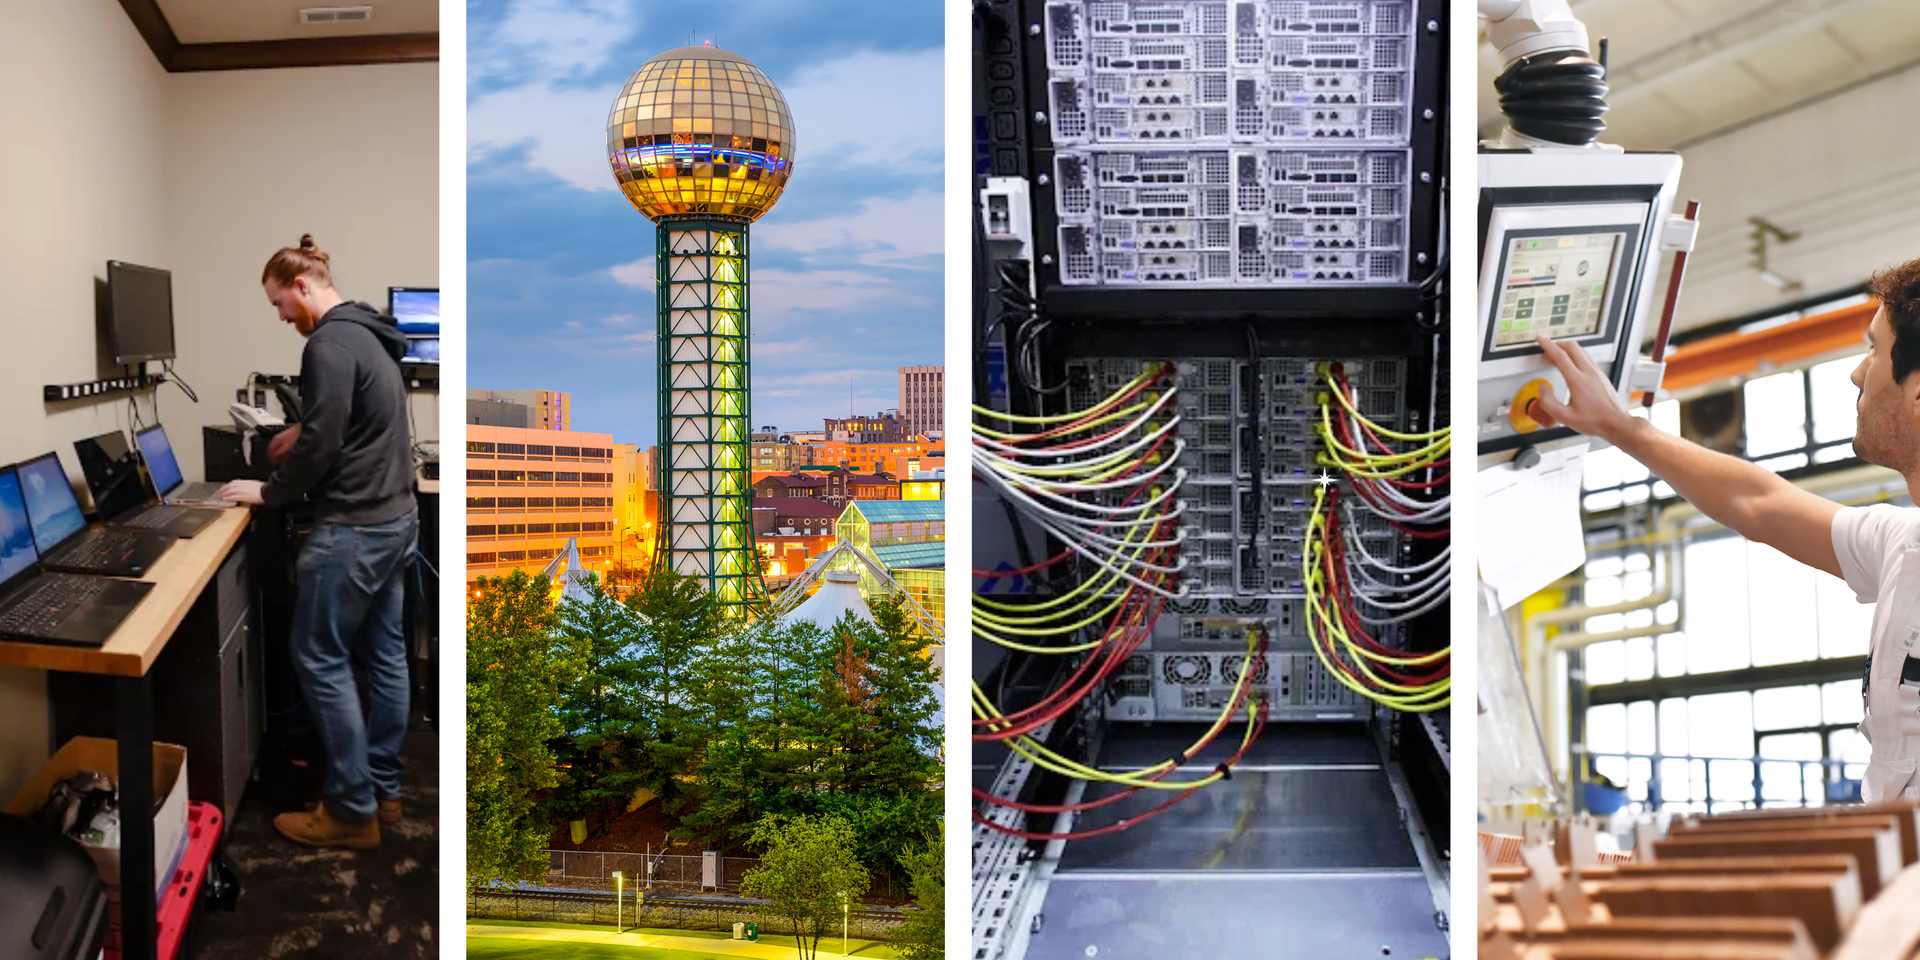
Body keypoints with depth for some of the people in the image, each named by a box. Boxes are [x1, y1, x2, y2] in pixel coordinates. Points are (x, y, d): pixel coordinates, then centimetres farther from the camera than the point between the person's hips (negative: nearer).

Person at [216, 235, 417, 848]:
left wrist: (269, 492, -7)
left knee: (319, 660, -3)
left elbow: (321, 445, -20)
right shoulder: (370, 335, 13)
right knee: (384, 655, 13)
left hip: (353, 528, -10)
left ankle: (352, 810, -1)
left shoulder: (330, 344, -17)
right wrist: (301, 434, 23)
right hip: (395, 517, 10)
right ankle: (382, 790, 20)